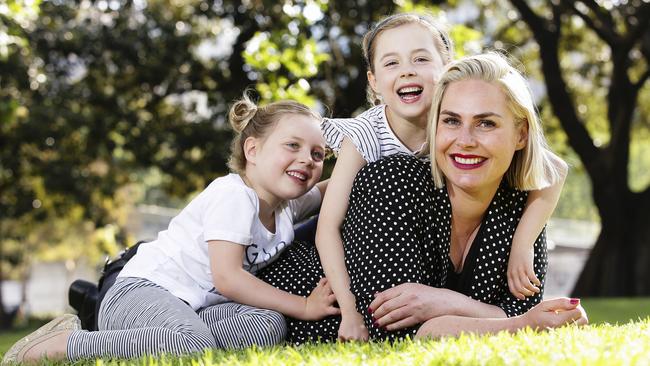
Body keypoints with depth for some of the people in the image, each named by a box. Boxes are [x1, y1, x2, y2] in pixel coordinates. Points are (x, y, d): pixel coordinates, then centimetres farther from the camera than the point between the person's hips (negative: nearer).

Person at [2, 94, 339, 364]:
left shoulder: (289, 203, 13)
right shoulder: (233, 195, -14)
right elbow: (227, 277, -22)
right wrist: (303, 307, -18)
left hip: (197, 306, 8)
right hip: (141, 291, -8)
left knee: (268, 324, -20)